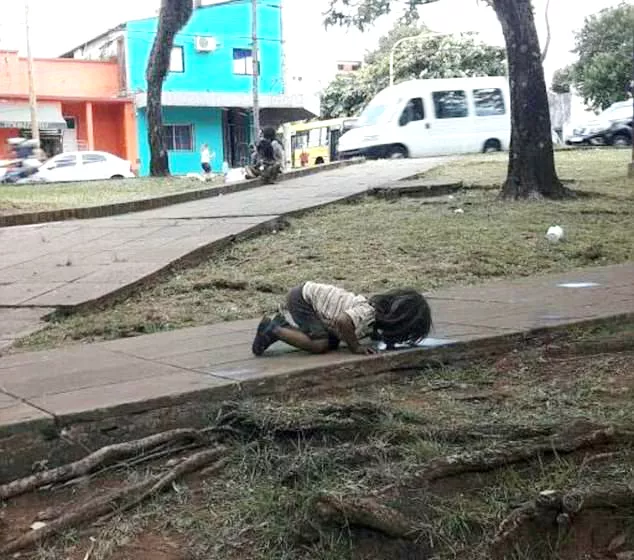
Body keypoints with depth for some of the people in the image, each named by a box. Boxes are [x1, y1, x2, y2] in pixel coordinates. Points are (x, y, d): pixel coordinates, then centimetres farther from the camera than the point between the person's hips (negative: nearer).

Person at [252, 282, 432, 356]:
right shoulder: (367, 313, -28)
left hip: (312, 293, 9)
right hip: (302, 298, -9)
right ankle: (273, 330, -4)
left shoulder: (380, 306, -2)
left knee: (333, 343, 8)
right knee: (320, 344, -20)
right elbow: (343, 321, -45)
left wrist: (379, 337, -3)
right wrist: (355, 348, -30)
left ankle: (284, 322, 20)